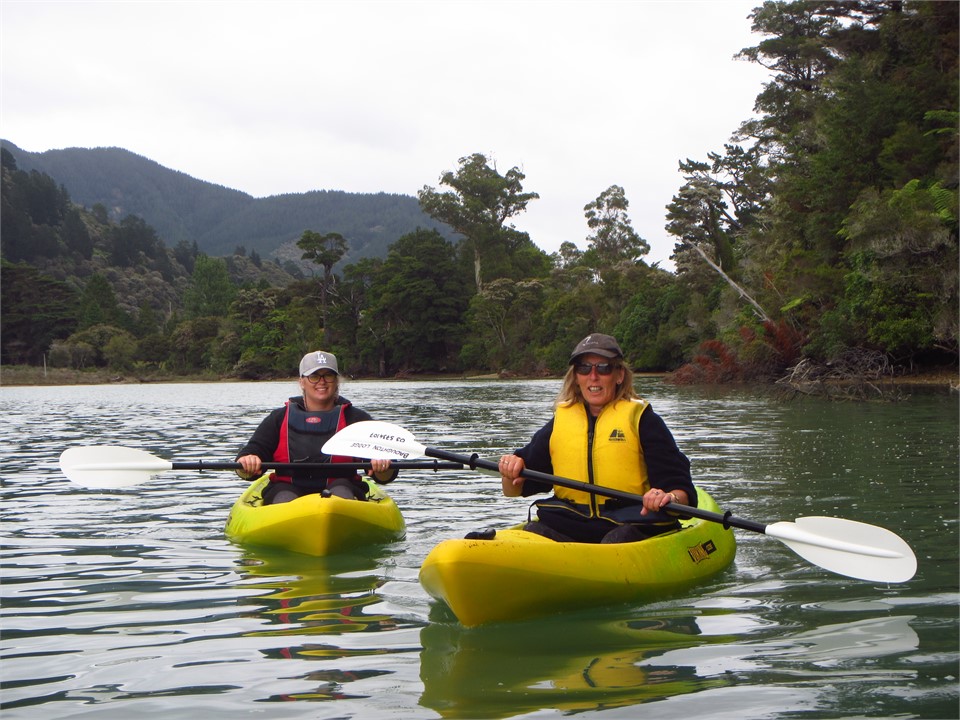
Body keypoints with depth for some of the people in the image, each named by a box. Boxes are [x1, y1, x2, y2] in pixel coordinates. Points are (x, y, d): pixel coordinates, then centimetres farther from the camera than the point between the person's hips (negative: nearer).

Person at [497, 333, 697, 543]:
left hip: (632, 524, -3)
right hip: (570, 524, 3)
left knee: (618, 540, -37)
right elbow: (514, 490, 19)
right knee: (533, 533, -29)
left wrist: (670, 498, -24)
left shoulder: (641, 419, 6)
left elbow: (681, 489, 0)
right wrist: (511, 473, -5)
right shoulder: (559, 422, 15)